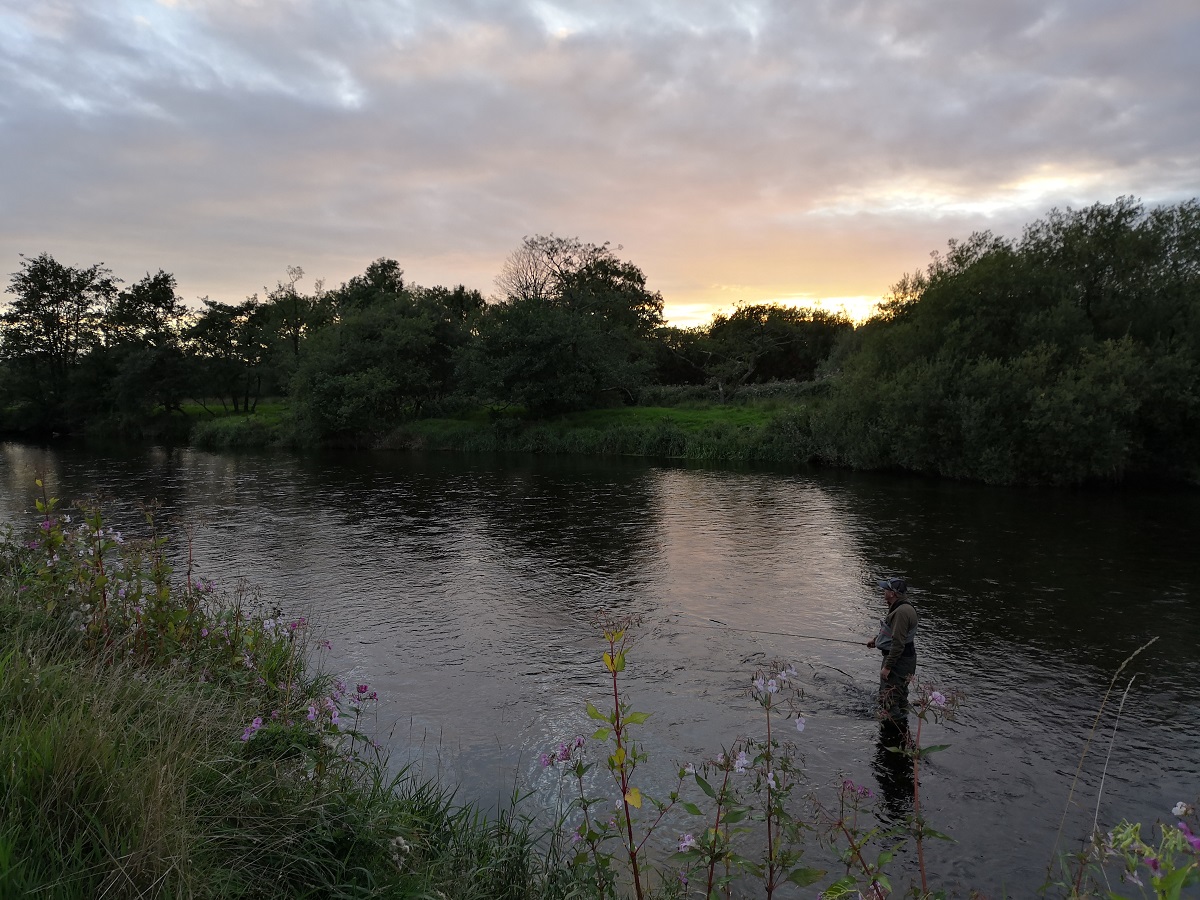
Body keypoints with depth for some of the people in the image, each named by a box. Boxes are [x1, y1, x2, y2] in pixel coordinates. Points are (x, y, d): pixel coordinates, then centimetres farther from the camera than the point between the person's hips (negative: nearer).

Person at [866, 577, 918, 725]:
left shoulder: (901, 612, -26)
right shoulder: (900, 608, 9)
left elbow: (898, 643, -28)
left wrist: (887, 666, -25)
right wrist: (876, 639, 16)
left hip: (898, 659, -11)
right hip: (903, 658, 11)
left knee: (888, 696, -6)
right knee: (900, 693, 24)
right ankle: (902, 723, 37)